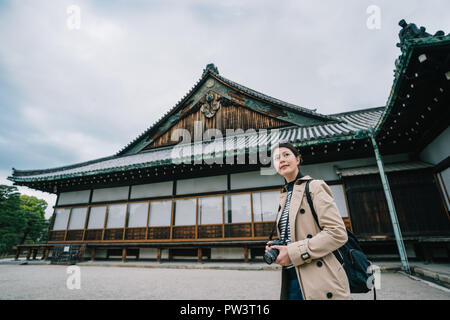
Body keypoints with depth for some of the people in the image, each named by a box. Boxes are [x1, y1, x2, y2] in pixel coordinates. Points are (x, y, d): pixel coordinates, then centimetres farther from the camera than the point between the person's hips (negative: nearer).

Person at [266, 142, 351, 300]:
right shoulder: (283, 196, 13)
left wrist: (293, 252, -19)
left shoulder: (315, 187, -7)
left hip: (319, 281, -6)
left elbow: (338, 233, -16)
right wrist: (277, 247, 2)